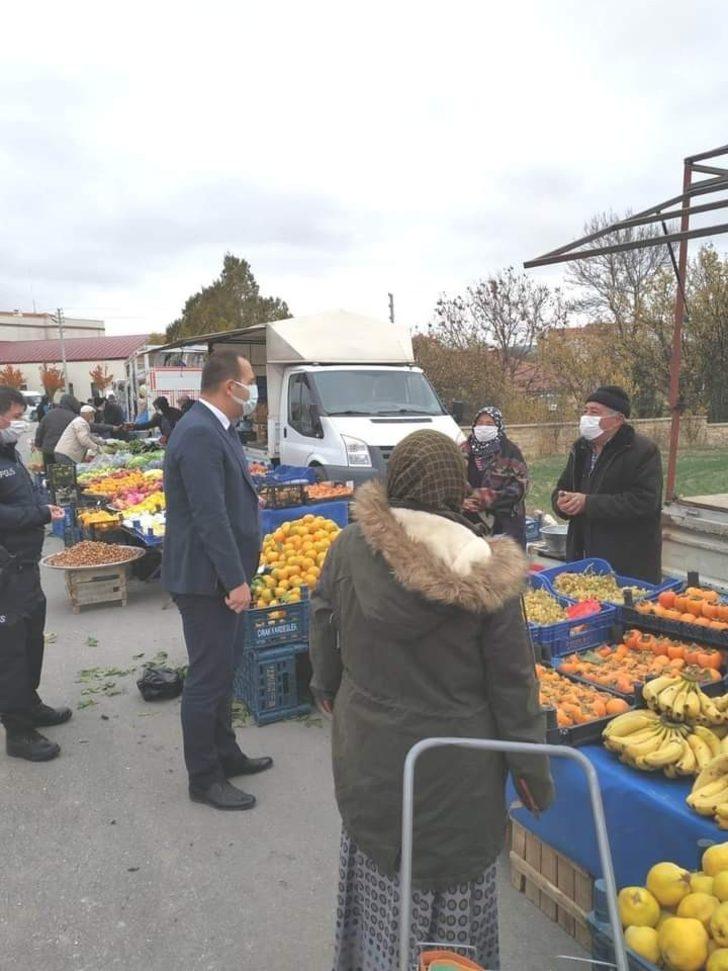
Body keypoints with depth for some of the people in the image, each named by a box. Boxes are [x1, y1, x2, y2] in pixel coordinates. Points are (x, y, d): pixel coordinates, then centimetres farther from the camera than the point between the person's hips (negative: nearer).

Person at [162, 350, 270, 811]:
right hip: (206, 578, -10)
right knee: (208, 678, 3)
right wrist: (236, 579, -23)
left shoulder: (215, 428, 10)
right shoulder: (199, 434, -22)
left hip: (220, 574, 10)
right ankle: (204, 778, 19)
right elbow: (210, 516, -26)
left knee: (222, 669, 21)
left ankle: (225, 754, 37)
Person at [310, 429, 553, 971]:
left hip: (367, 752, 3)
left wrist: (327, 688, 22)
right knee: (450, 876, 17)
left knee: (378, 870, 23)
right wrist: (533, 770, 2)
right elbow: (513, 681, -10)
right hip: (456, 765, -2)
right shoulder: (485, 569, -17)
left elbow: (323, 627, 3)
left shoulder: (349, 547, -12)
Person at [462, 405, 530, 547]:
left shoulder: (510, 451, 0)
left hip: (504, 521, -2)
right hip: (471, 520, 2)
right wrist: (462, 501, -10)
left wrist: (487, 499, -15)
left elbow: (519, 486, -6)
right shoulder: (465, 450, 9)